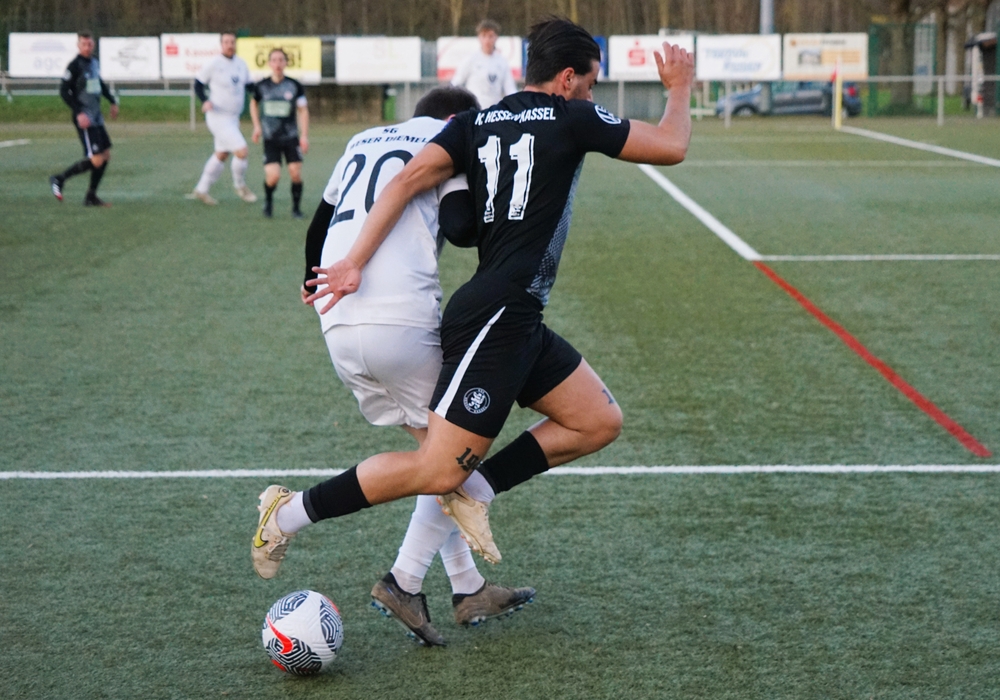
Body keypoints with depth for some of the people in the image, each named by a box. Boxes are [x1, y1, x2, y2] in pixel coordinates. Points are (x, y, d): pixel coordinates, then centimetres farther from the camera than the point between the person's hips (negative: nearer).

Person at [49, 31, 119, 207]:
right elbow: (64, 91, -16)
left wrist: (112, 100, 28)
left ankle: (91, 197, 17)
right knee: (96, 160, -13)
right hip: (84, 119, -9)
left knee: (106, 155, 9)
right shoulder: (75, 66, -13)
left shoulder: (95, 62, 12)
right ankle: (59, 179, 1)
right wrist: (79, 112, -23)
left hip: (96, 118, 9)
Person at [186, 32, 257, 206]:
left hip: (233, 118, 8)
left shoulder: (241, 64, 7)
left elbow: (249, 85, 16)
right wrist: (205, 101, -20)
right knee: (242, 151, -14)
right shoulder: (213, 64, -11)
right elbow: (198, 84, -3)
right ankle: (239, 185, 9)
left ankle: (201, 190, 28)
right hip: (218, 118, -8)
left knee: (221, 155, 16)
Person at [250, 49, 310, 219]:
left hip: (291, 137, 0)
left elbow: (303, 110, 1)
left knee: (296, 173, -7)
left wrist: (304, 136, -4)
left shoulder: (294, 86, -4)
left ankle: (296, 207, 15)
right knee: (273, 176, -12)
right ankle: (268, 201, 19)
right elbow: (254, 103, 19)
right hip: (270, 139, 0)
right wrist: (257, 126, 10)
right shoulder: (261, 86, -1)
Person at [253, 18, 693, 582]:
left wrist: (355, 262, -4)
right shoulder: (572, 119, -4)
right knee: (437, 471, -7)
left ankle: (476, 489, 7)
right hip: (496, 318, -9)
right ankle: (294, 511, -1)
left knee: (600, 421, 13)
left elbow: (408, 180, 0)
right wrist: (680, 89, 20)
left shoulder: (476, 124, 12)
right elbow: (671, 148, 2)